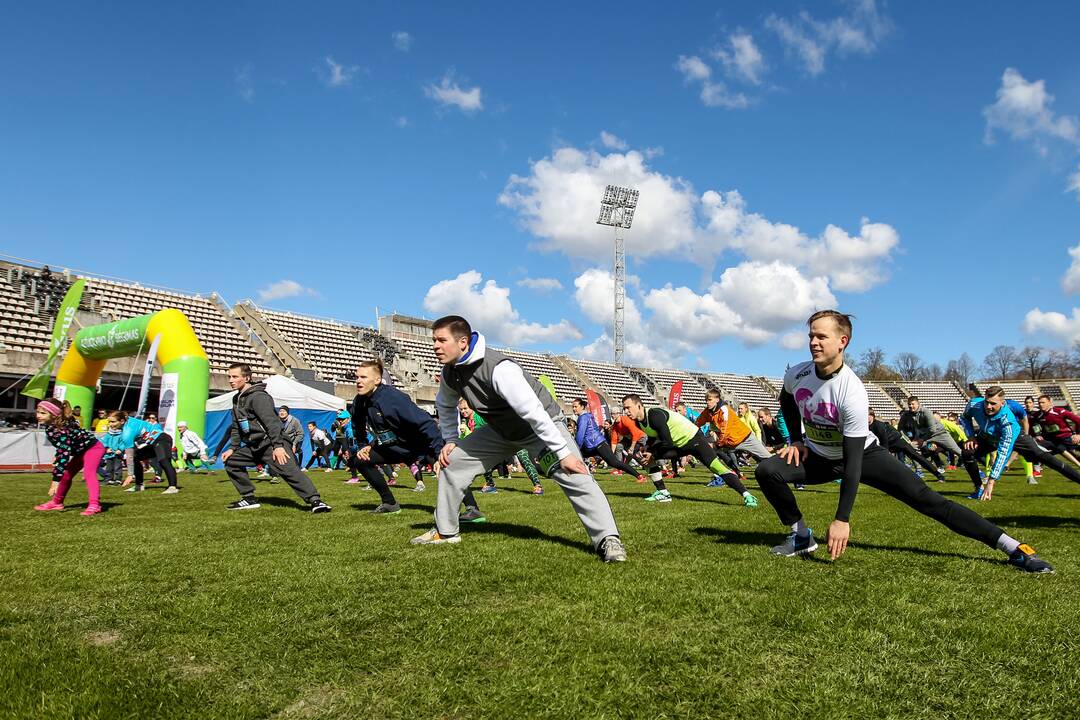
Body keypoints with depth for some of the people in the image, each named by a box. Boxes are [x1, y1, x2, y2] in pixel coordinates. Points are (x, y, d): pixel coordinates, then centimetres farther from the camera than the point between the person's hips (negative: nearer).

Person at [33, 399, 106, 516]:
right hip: (81, 451, 11)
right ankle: (57, 502, 36)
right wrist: (57, 459, 27)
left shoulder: (61, 430, -34)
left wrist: (56, 479, -39)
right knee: (66, 474, 17)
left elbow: (65, 454, -39)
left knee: (88, 472, -29)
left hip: (93, 447, -11)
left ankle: (94, 505, -40)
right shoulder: (49, 427, -5)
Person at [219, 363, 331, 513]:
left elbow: (271, 422, -23)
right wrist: (233, 447, 18)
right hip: (252, 447, 10)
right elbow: (236, 426, 26)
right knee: (231, 462, 12)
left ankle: (314, 501, -31)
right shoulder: (237, 399, 17)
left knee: (289, 471, -23)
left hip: (270, 444, -10)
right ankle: (249, 499, 16)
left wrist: (277, 446, -30)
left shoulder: (258, 396, -14)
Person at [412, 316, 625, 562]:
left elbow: (534, 412, -38)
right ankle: (445, 531, 19)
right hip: (502, 430, 7)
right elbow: (445, 405, 14)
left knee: (573, 475, -27)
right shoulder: (450, 372, -10)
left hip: (543, 425, -7)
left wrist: (563, 453, -38)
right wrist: (450, 440, 6)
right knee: (453, 461, 3)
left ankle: (608, 540, -19)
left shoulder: (499, 368, -36)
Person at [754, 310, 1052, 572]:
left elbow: (853, 461, -30)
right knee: (767, 470, -20)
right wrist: (797, 440, 3)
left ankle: (1013, 548, -9)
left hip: (863, 453, -4)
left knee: (924, 498, -16)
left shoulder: (852, 392, -31)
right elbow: (787, 401, 13)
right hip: (820, 457, 4)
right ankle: (801, 537, -1)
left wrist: (842, 519, -31)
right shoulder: (796, 374, -17)